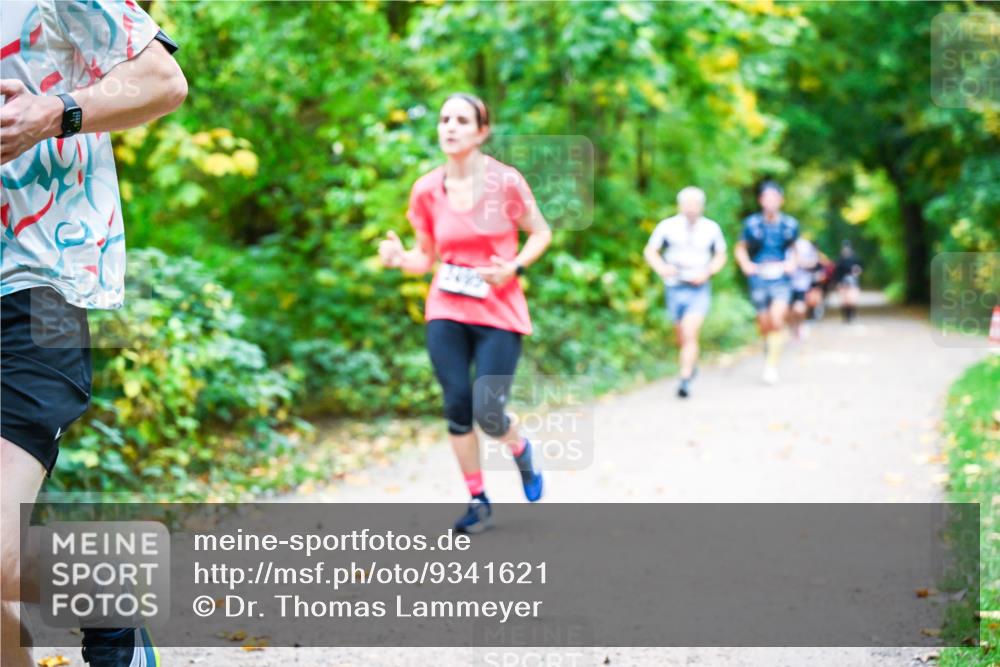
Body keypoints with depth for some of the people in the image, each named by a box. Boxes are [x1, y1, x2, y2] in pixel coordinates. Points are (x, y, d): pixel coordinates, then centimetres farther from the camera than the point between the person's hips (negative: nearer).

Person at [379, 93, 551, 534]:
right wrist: (399, 258, -13)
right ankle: (478, 501, 15)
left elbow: (540, 233, 3)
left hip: (499, 314, -3)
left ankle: (521, 449, 28)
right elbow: (426, 257, 9)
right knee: (457, 408, -2)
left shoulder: (505, 181, -9)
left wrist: (514, 266, -14)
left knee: (488, 414, -9)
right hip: (446, 314, 3)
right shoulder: (426, 190, 0)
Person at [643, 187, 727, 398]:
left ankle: (685, 380, -16)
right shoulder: (667, 226, -3)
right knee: (681, 337, 13)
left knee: (690, 333, -17)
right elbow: (650, 251, 5)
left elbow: (721, 256, 12)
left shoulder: (711, 228, 0)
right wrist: (661, 268, -15)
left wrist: (707, 272, -7)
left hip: (700, 288, -2)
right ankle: (692, 362, 43)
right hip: (675, 287, 2)